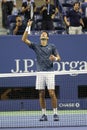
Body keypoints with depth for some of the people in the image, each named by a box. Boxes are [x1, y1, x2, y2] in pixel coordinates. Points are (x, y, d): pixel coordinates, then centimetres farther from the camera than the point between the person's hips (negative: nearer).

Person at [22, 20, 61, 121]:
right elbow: (24, 39, 5)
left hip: (49, 72, -2)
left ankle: (55, 113, -2)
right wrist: (28, 27, -1)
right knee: (41, 94, 2)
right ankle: (44, 114, 8)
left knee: (52, 93, -8)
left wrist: (55, 58, -17)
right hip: (40, 73, 2)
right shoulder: (36, 47, 12)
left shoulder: (52, 47, 8)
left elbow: (59, 58, 7)